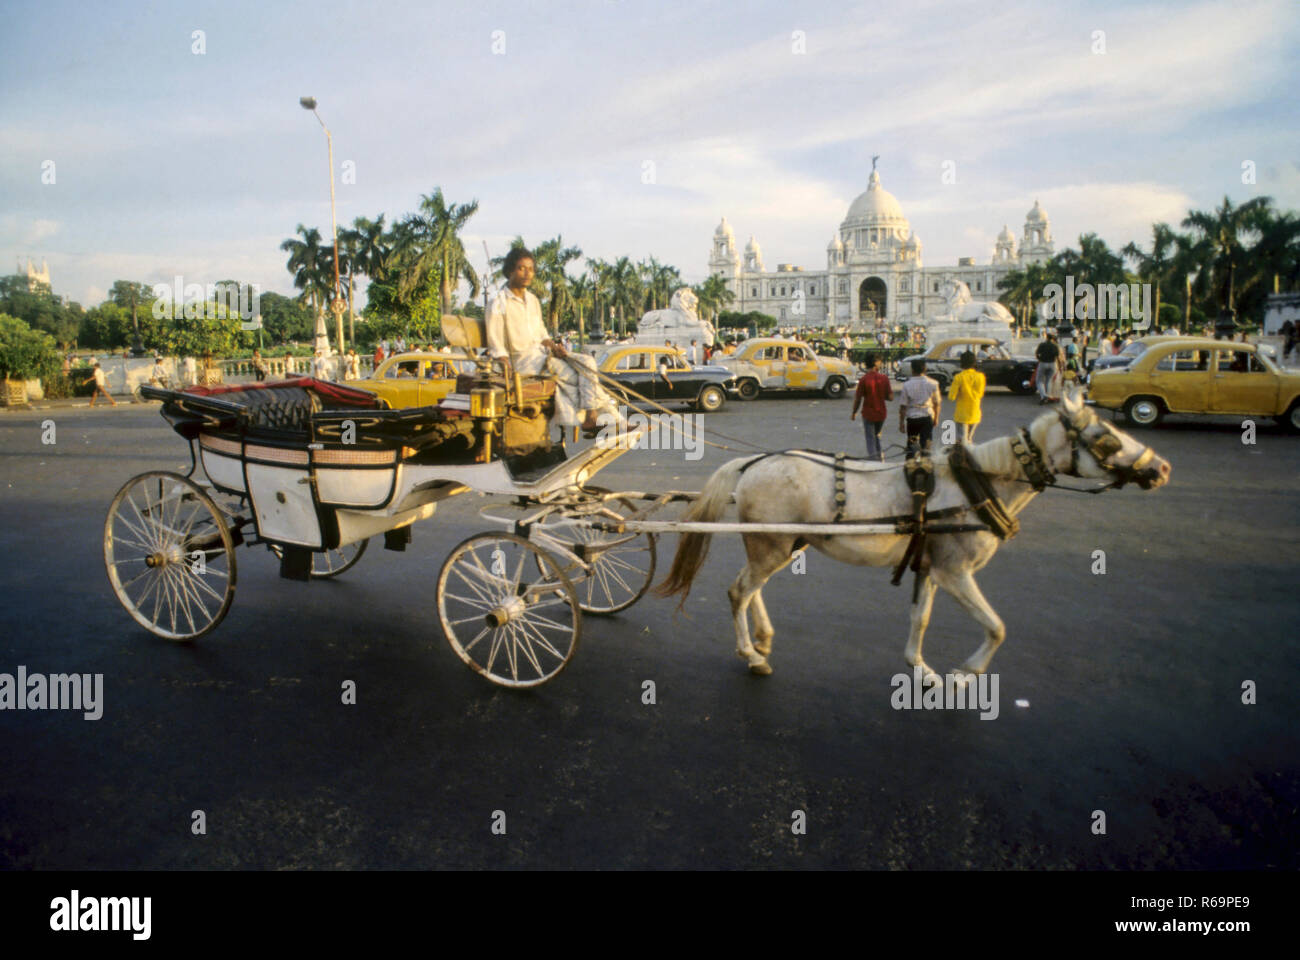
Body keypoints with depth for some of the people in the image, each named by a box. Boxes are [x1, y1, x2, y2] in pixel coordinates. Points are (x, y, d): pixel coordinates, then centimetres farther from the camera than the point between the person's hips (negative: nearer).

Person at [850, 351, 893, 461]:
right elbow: (890, 397, -6)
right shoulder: (884, 378, -8)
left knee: (871, 439, 5)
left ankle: (873, 458, 2)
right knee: (876, 435, 25)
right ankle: (879, 455, 29)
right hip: (881, 414, 3)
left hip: (868, 414, -3)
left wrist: (854, 413, 2)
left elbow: (857, 398, -12)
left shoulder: (864, 379, -15)